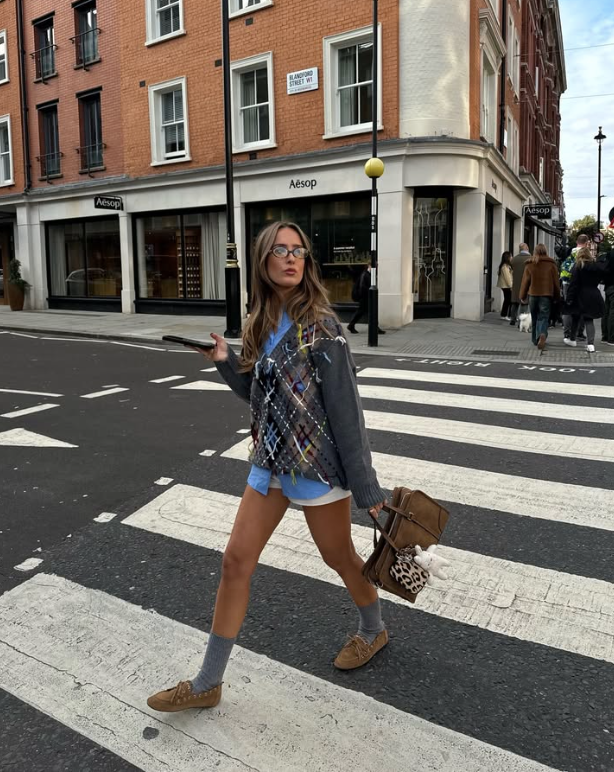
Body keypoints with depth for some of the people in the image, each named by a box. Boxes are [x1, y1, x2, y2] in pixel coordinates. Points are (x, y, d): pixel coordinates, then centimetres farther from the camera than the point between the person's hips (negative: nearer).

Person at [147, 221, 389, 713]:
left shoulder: (320, 325, -16)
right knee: (236, 561, 8)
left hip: (317, 462, -6)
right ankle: (208, 683, 23)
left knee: (339, 556, 15)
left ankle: (373, 631, 47)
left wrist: (366, 486, -14)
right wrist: (226, 362, -3)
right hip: (271, 458, 7)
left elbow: (345, 409, -16)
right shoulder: (264, 322, 5)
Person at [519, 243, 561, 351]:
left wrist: (522, 296, 9)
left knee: (534, 318, 14)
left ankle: (536, 339, 22)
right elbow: (556, 282, 2)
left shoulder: (530, 265, 0)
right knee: (543, 317, -1)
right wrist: (557, 296, 11)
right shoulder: (551, 264, -1)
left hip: (533, 294, 1)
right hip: (546, 295, -1)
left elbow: (525, 281, 1)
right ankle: (542, 335, -28)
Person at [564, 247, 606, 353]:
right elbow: (600, 279, 12)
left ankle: (572, 339, 27)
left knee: (576, 317, 15)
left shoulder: (578, 266, -10)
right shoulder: (598, 266, 4)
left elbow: (574, 284, -12)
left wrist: (570, 298, -11)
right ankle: (590, 343, -6)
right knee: (589, 319, 6)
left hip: (581, 297, -3)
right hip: (594, 296, 3)